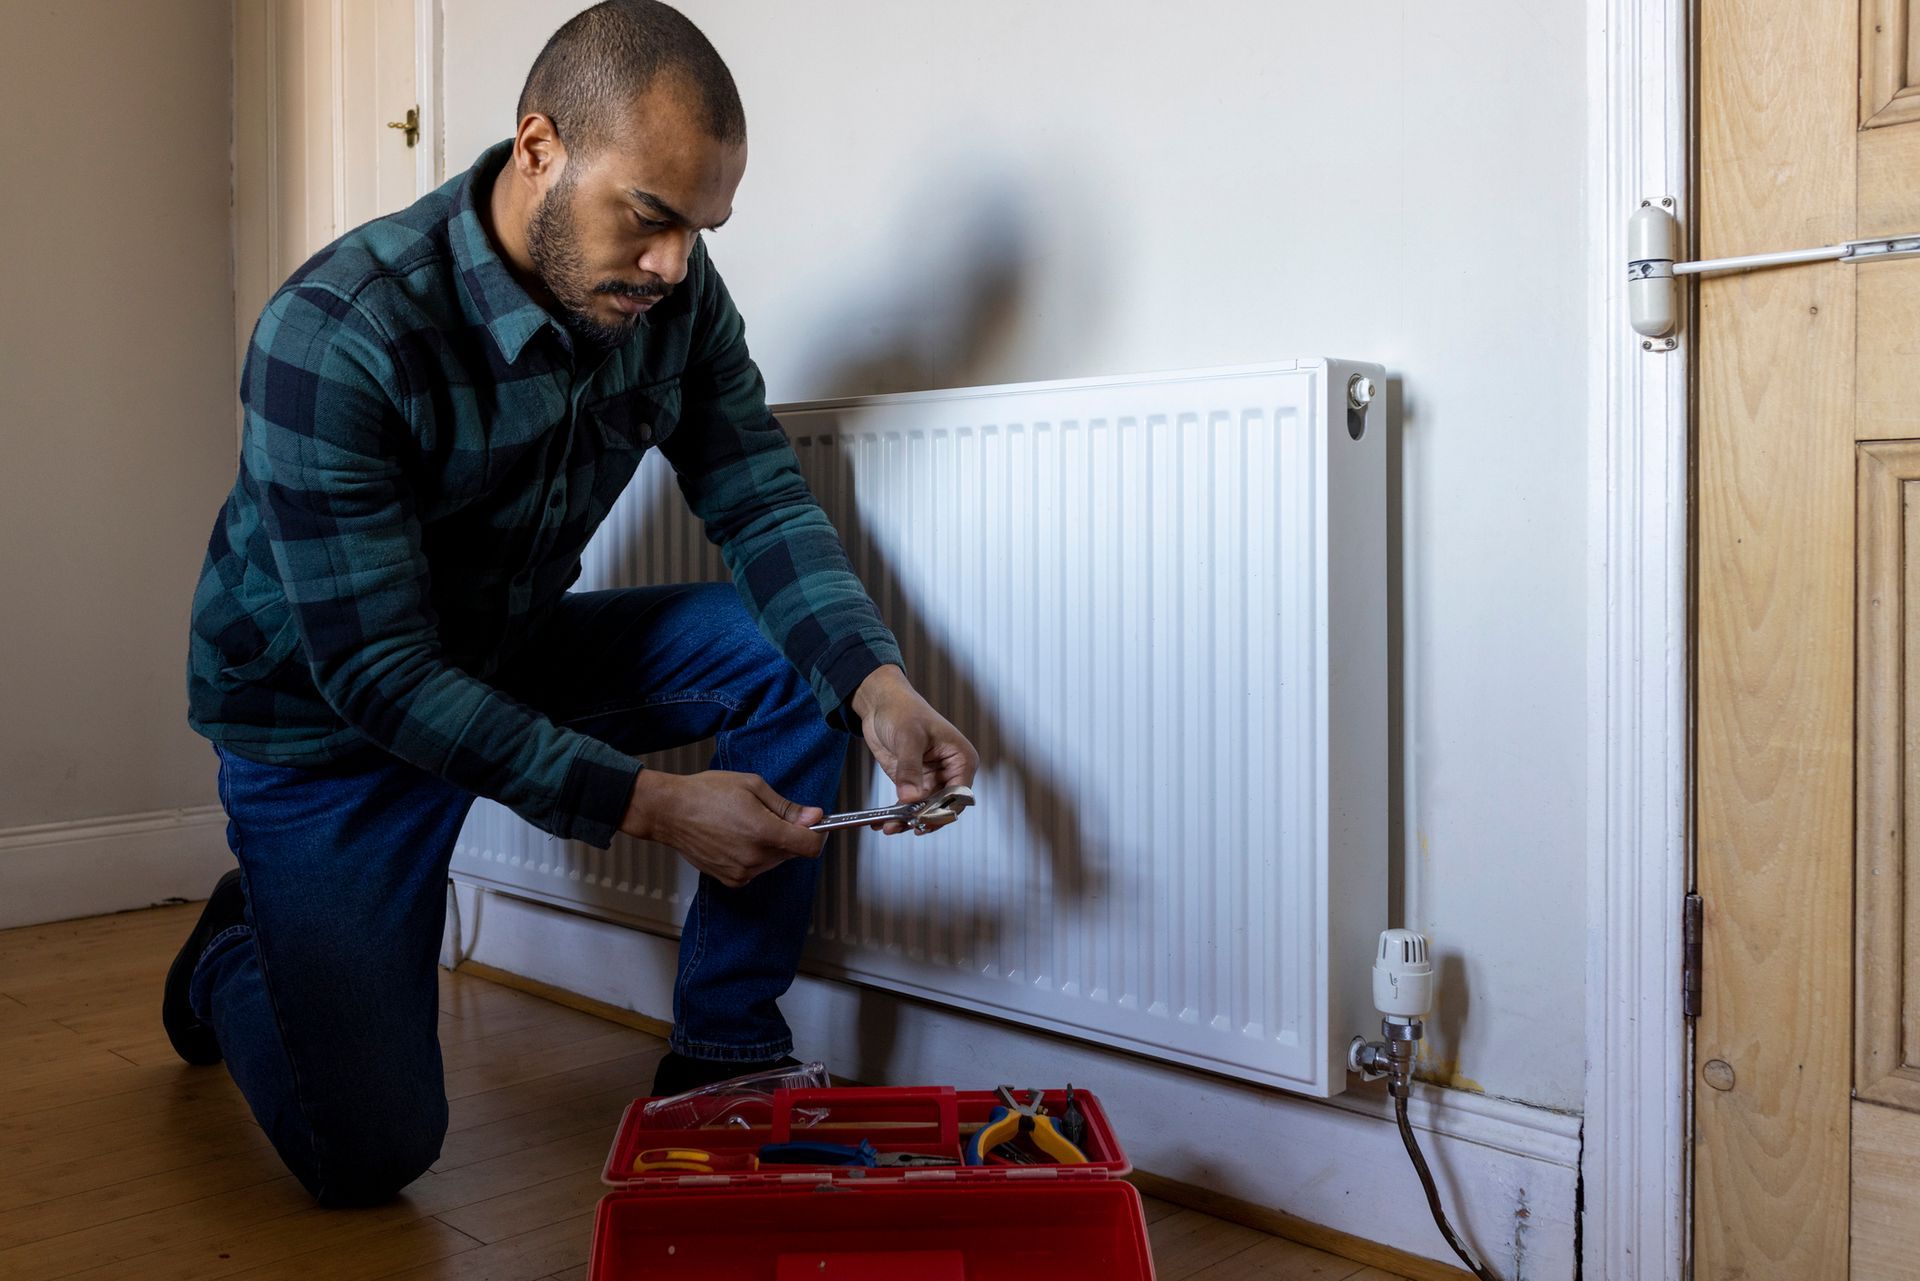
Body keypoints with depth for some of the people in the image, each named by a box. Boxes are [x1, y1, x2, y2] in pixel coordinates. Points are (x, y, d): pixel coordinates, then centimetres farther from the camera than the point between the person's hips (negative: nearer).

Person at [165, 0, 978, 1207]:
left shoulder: (673, 291, -13)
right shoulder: (337, 334, -30)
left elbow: (765, 503, -11)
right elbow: (377, 672, -30)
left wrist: (879, 686, -30)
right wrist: (653, 805, -36)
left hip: (514, 652, 5)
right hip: (327, 709, -5)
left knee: (802, 660, -17)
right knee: (370, 1150, -10)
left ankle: (726, 1051, -5)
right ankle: (241, 949, 25)